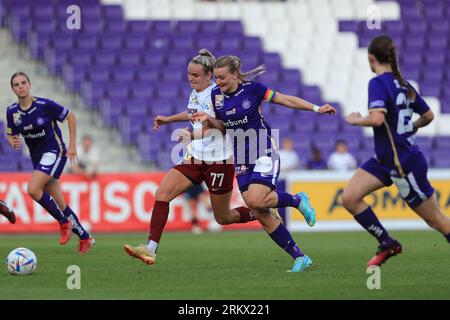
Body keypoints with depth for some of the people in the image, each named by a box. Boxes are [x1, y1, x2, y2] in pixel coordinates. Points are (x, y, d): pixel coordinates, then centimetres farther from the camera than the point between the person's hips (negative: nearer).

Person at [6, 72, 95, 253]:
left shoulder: (44, 105, -16)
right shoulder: (12, 111, -2)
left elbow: (71, 117, -5)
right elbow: (11, 135, 10)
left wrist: (72, 145, -6)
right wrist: (14, 143, -15)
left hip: (54, 151, -6)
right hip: (37, 156, 6)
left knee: (33, 189, -25)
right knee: (59, 205, 6)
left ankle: (64, 222, -7)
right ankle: (85, 238, 20)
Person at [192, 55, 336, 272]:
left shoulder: (253, 89, -9)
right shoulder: (216, 95, 4)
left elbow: (284, 99, -1)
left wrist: (316, 108, -2)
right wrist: (208, 120, -5)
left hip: (264, 155, -5)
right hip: (241, 161, 5)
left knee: (256, 200, -27)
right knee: (261, 215, -3)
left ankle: (297, 200, 2)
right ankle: (299, 258, 4)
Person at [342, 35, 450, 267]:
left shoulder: (378, 83, -18)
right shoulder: (403, 84, 6)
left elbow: (377, 118, -33)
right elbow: (428, 116, 15)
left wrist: (356, 120, -13)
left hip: (405, 164, -8)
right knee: (350, 197, -3)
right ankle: (387, 244, 4)